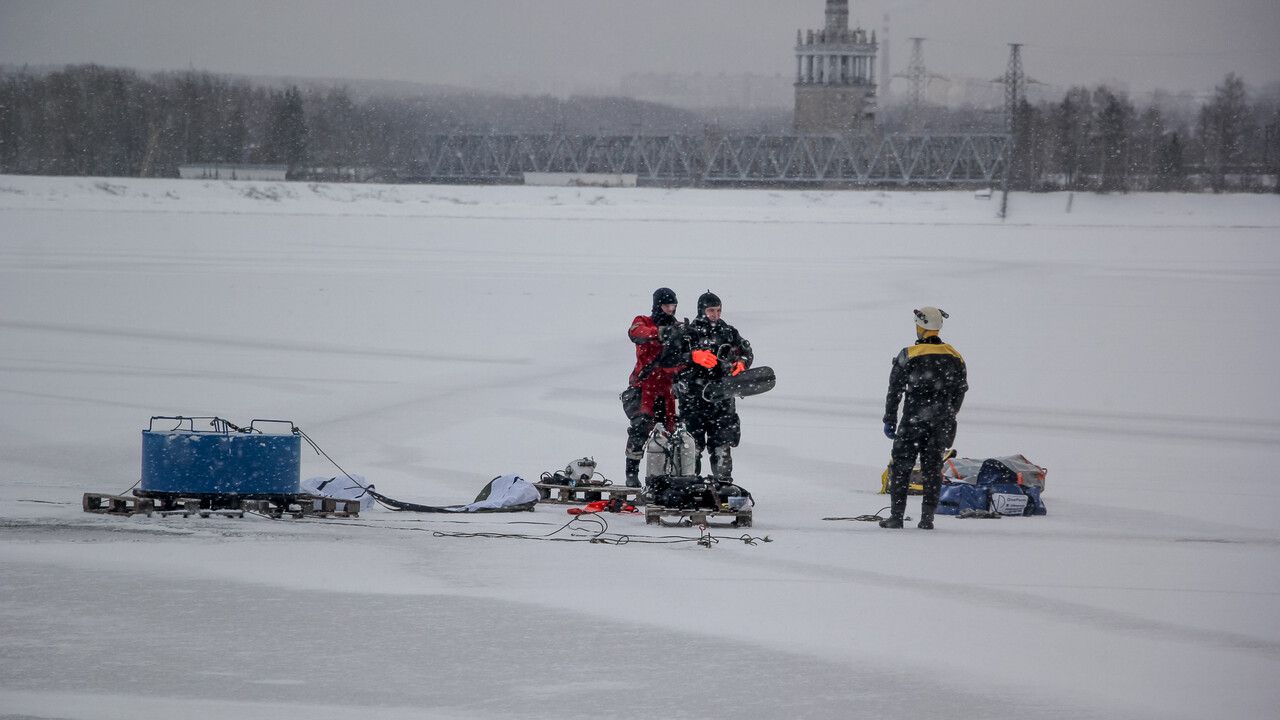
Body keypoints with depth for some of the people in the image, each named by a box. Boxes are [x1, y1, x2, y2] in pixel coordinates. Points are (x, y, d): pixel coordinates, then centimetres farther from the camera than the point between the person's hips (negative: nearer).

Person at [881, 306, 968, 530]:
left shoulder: (908, 356, -8)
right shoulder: (955, 358, 4)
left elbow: (894, 391, -5)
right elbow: (960, 391, 11)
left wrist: (889, 421, 2)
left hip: (914, 420, -3)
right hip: (942, 424, 3)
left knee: (901, 467, 6)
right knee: (932, 468, 9)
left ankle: (896, 515, 3)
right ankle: (927, 517, 4)